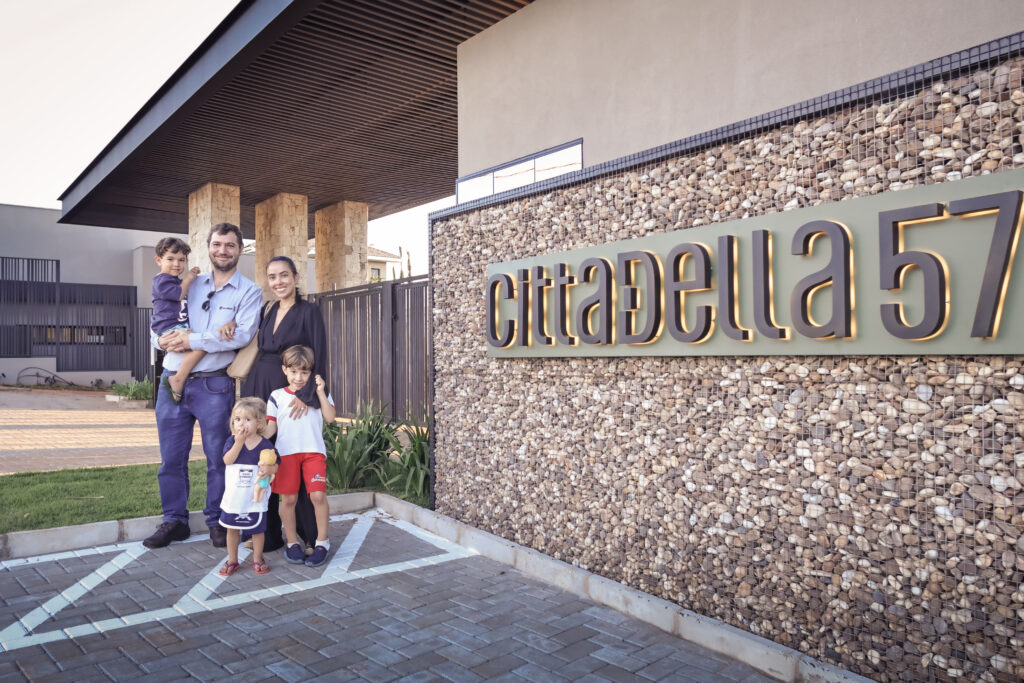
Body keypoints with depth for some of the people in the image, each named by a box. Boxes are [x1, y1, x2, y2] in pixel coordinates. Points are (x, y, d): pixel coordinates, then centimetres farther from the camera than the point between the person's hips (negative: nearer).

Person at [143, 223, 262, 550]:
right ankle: (174, 521, 24)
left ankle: (217, 522, 18)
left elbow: (242, 334, -15)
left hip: (213, 385, -4)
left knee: (218, 457, 3)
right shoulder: (190, 284, 14)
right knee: (171, 457, 10)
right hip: (173, 380, 4)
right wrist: (162, 339, -7)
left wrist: (193, 340, -17)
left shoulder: (248, 291, 1)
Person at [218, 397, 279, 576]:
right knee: (232, 529, 13)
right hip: (233, 496, 2)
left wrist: (269, 469, -24)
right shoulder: (232, 440, -2)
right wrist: (239, 442, -24)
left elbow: (276, 465, -1)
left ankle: (257, 560, 26)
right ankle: (232, 560, 29)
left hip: (255, 497, -1)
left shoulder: (265, 445, -6)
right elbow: (227, 460, -16)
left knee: (257, 529, 8)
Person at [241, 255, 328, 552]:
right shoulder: (269, 311, 13)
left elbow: (319, 357, -13)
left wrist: (308, 394, -21)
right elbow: (261, 350, 18)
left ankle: (312, 534, 11)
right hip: (259, 389, 6)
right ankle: (268, 534, 19)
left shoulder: (308, 311, -6)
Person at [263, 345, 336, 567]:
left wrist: (320, 392, -6)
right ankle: (292, 542, 20)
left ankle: (322, 541, 5)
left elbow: (330, 417, -2)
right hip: (286, 452, 1)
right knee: (288, 498, 3)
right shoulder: (277, 396, 10)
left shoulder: (318, 392, 12)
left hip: (314, 451, 0)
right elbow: (271, 426, 8)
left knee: (318, 495, -10)